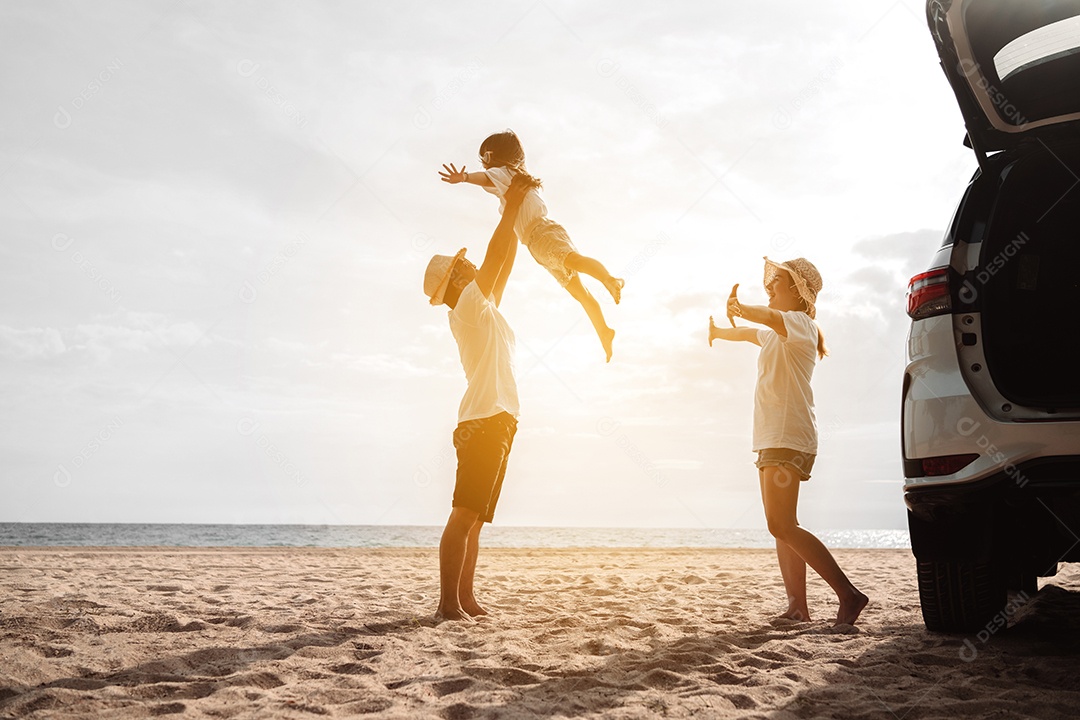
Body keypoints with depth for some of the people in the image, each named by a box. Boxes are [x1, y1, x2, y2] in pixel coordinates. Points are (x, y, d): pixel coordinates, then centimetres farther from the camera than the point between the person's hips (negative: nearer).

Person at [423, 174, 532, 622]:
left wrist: (515, 215, 26)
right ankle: (448, 604, -16)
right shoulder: (467, 306, -2)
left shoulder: (484, 310, 22)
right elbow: (494, 259, -9)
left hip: (495, 421, 10)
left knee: (475, 518, 7)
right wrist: (511, 207, 0)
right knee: (465, 514, -13)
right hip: (483, 420, -10)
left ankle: (466, 599, 9)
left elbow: (504, 266, 27)